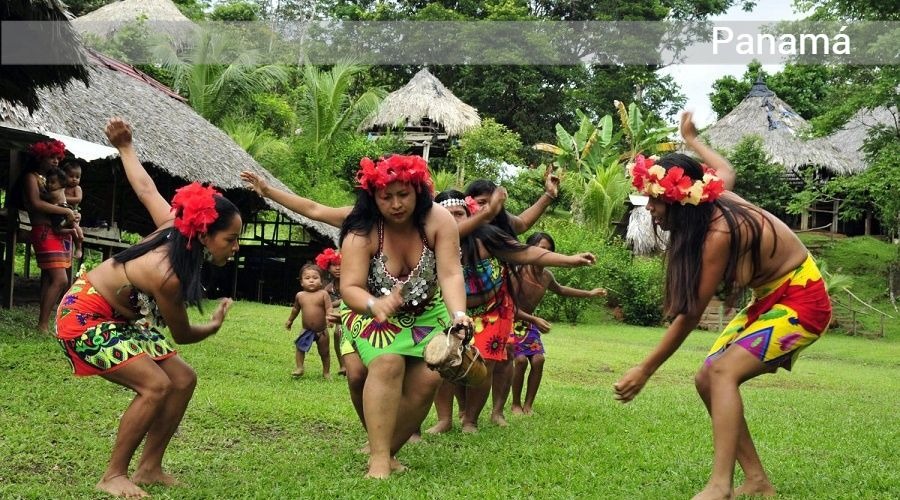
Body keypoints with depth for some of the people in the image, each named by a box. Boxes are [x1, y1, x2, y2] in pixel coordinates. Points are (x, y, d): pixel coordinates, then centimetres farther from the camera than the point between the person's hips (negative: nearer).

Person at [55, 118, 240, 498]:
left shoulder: (174, 229, -11)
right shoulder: (166, 275, -33)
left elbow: (145, 189, 4)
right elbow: (181, 334, -16)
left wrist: (125, 147, 22)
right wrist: (215, 325, 5)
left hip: (118, 318, 9)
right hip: (84, 318, -9)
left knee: (183, 380, 1)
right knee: (156, 385, -23)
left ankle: (149, 468, 10)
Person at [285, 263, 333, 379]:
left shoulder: (323, 294, -12)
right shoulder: (300, 295, -2)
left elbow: (329, 308, -18)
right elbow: (296, 309, 16)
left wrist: (329, 318, -38)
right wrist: (290, 320, 27)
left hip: (321, 330, -2)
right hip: (306, 330, 2)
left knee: (324, 352, 9)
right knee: (300, 347, -7)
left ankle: (326, 371, 24)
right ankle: (299, 368, 5)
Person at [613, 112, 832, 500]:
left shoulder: (718, 234, -29)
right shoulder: (713, 200, -5)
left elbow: (690, 314, -26)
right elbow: (725, 170, 21)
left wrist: (644, 371, -21)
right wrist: (690, 139, 39)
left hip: (801, 301, -10)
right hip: (770, 299, 10)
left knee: (723, 373, -27)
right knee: (707, 380, 1)